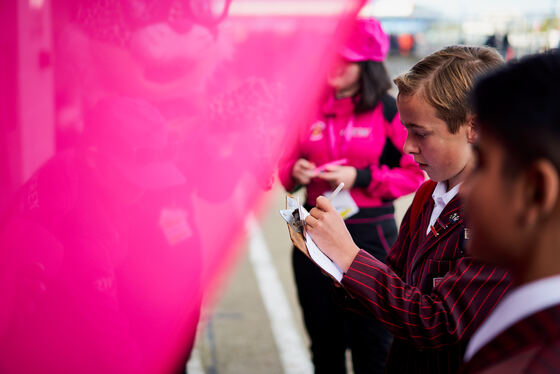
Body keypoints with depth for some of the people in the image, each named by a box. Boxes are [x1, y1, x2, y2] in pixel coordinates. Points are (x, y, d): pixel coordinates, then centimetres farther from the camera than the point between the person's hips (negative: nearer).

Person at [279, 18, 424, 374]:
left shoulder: (386, 110, -5)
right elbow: (286, 164, 16)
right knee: (325, 344, 14)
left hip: (370, 236, -4)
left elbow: (415, 174, -5)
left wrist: (359, 178, -16)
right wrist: (294, 171, -7)